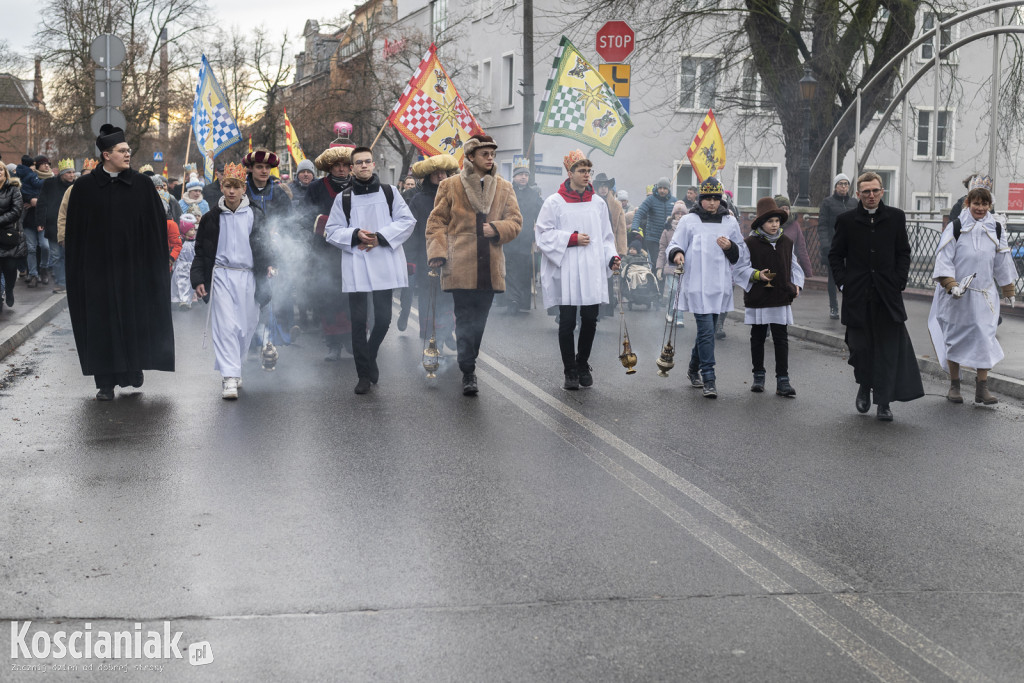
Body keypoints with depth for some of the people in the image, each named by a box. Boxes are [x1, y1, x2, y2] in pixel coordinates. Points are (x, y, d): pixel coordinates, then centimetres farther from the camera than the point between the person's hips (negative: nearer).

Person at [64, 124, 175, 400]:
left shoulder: (142, 185, 3)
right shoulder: (84, 187, 1)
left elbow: (157, 226, 3)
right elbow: (74, 230, 4)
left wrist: (155, 264, -2)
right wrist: (76, 268, 0)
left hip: (134, 266, 1)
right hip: (97, 268, 0)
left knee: (135, 320, 5)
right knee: (101, 323, 2)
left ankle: (133, 369, 24)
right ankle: (105, 382, 8)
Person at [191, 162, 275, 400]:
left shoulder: (255, 215, 5)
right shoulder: (212, 217, 5)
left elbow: (263, 245, 11)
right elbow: (201, 251, 9)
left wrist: (267, 265, -8)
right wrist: (199, 280, 2)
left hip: (248, 276, 1)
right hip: (221, 275, -1)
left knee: (246, 326, 7)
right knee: (226, 325, -13)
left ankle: (236, 367, 28)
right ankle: (229, 378, -17)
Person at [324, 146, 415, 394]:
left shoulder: (389, 192, 10)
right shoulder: (343, 198, 9)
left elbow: (407, 221, 3)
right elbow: (331, 231, 8)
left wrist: (380, 237, -9)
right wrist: (355, 234, -11)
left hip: (385, 264, 0)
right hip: (355, 266, 0)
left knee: (383, 318, 0)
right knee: (359, 321, -2)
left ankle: (369, 357, 27)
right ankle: (365, 374, 7)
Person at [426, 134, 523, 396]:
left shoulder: (504, 188, 12)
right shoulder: (450, 186, 4)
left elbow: (516, 221, 12)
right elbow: (436, 223, 4)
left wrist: (497, 229, -8)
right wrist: (438, 253, -8)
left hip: (490, 266, 3)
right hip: (461, 266, -3)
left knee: (478, 320, 8)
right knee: (466, 320, -6)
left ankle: (468, 364, 23)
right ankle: (468, 373, -1)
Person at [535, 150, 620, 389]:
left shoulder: (598, 203, 12)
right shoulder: (554, 203, 0)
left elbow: (606, 236, 17)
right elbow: (544, 235, -3)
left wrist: (612, 257, 1)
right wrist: (572, 238, -11)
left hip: (593, 273, 3)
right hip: (566, 273, -3)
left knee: (590, 321, 6)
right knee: (567, 323, -1)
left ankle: (583, 365, 25)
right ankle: (570, 372, 9)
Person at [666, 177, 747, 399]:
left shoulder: (730, 222, 13)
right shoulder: (689, 220, 4)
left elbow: (741, 252, 18)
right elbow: (675, 244, 5)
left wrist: (730, 247, -4)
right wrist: (677, 253, -18)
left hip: (720, 285, 4)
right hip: (697, 284, -4)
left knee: (707, 329, 13)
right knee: (706, 330, -12)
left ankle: (694, 369, 32)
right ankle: (708, 379, -10)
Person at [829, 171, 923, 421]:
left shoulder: (895, 217, 4)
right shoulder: (846, 220, 2)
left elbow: (903, 253, 8)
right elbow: (835, 255, 8)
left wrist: (899, 282, -1)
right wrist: (843, 283, -2)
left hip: (887, 295, 0)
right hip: (857, 295, 0)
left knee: (888, 349, -2)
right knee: (859, 346, 3)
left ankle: (883, 403, 4)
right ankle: (864, 386, 32)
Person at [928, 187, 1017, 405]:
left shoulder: (996, 230, 7)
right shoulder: (955, 227, -4)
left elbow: (1003, 263, 14)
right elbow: (944, 259, -8)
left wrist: (1009, 291, 18)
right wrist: (951, 285, -20)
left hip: (984, 295, 2)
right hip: (956, 295, -2)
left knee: (985, 337, -5)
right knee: (955, 338, 5)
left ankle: (982, 388, 1)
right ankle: (954, 385, 17)